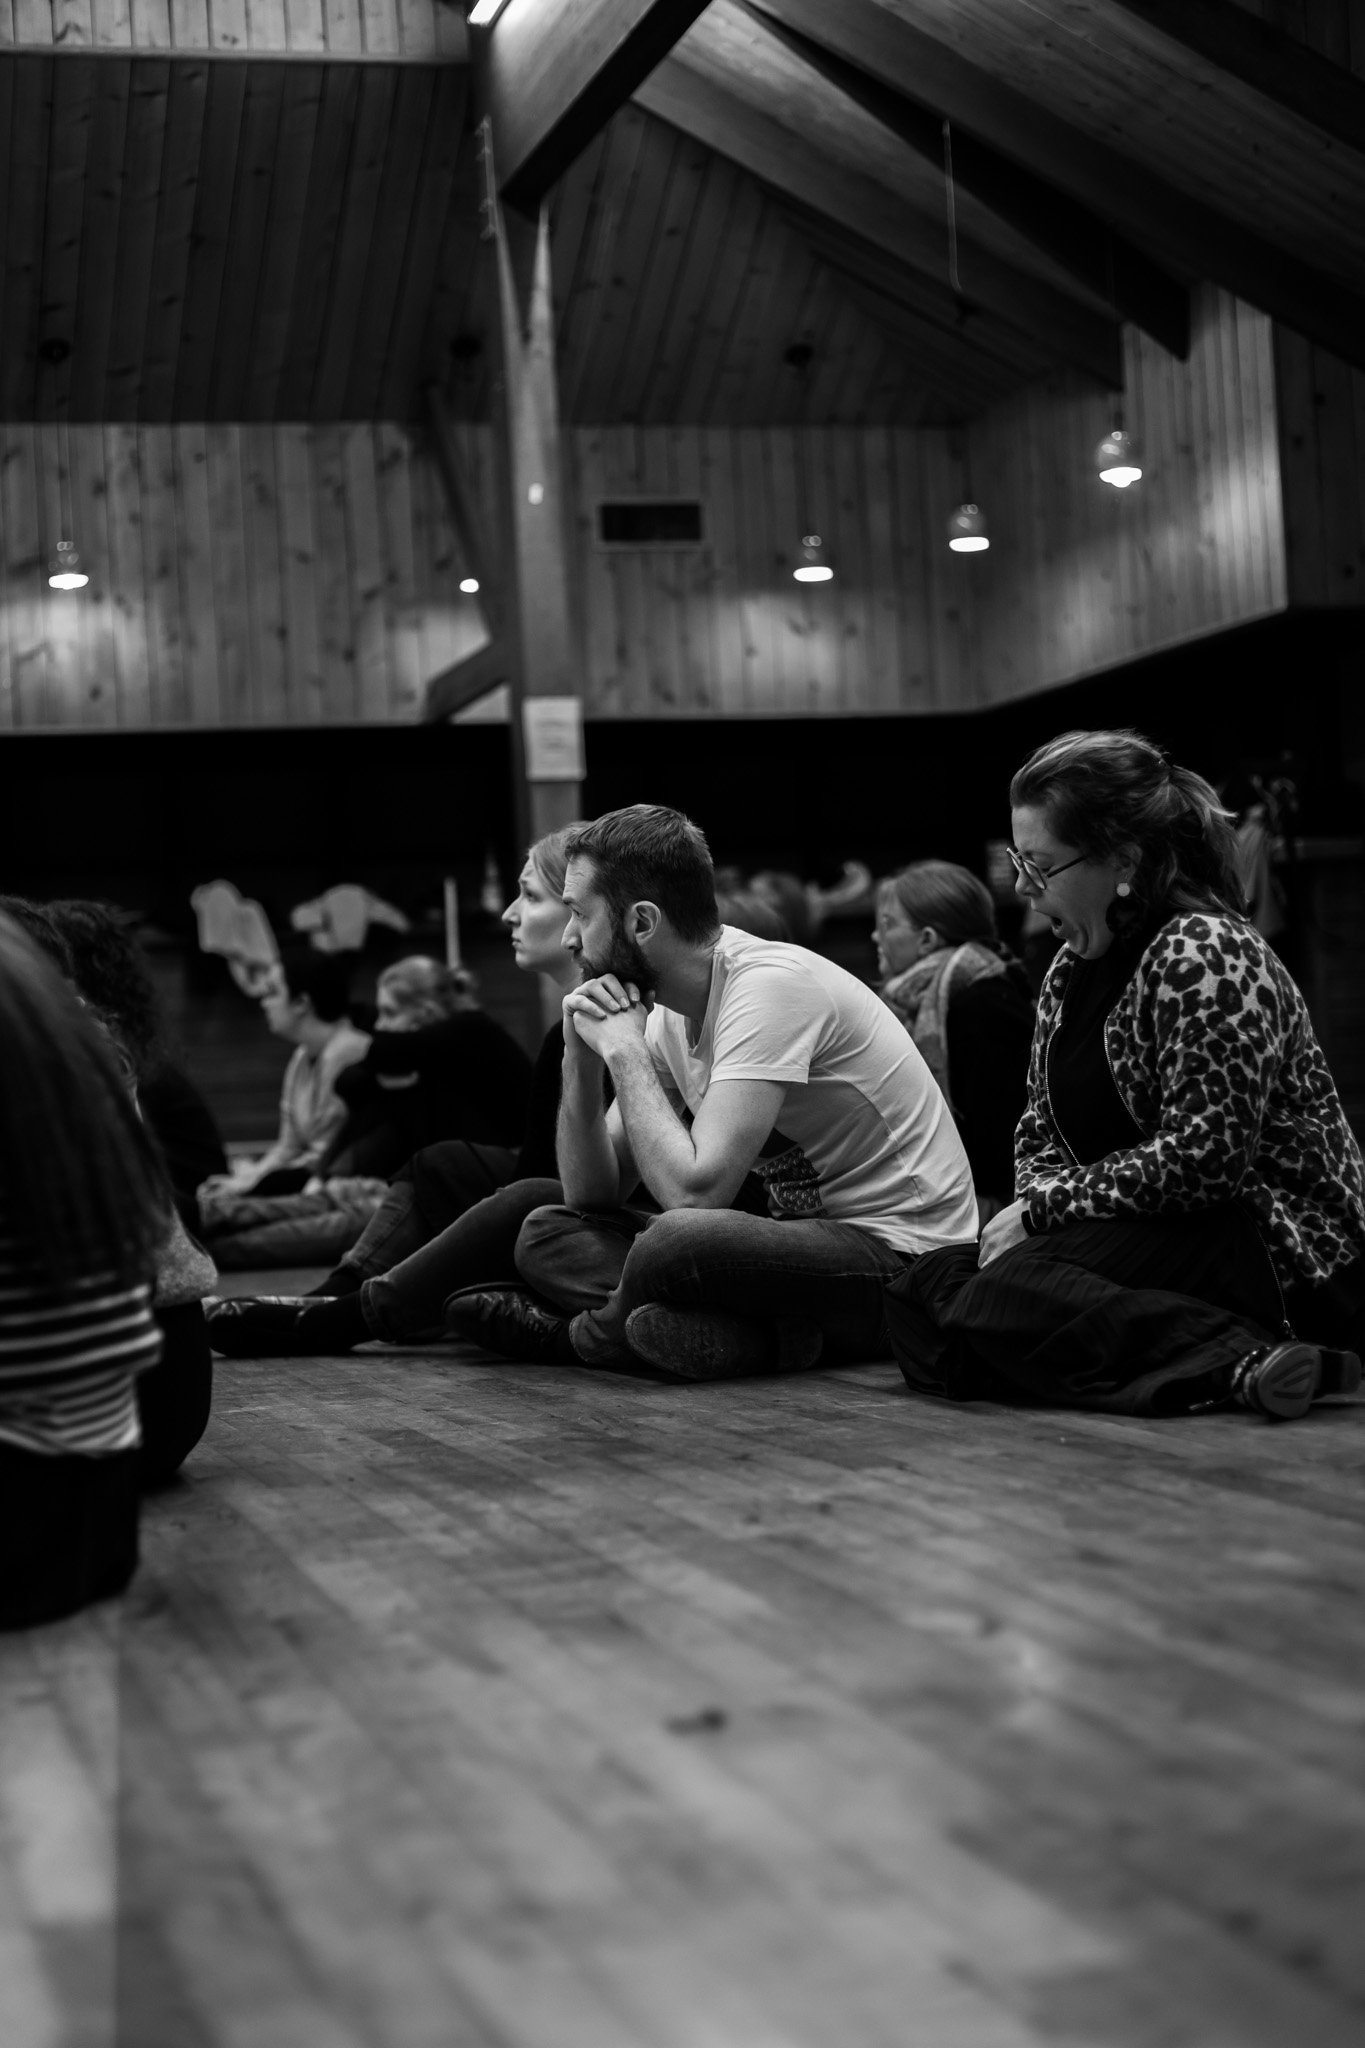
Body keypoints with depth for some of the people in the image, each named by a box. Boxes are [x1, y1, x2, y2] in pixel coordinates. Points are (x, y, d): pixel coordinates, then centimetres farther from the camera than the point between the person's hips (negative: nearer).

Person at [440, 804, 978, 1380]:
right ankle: (767, 1336, -16)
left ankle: (580, 1336, -2)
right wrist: (582, 1055, -7)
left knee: (676, 1242, -35)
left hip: (897, 1252, -9)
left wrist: (623, 1049, -18)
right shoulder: (668, 1013, 6)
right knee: (546, 1234, 1)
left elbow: (694, 1189, -29)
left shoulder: (770, 985, -20)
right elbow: (591, 1194, 7)